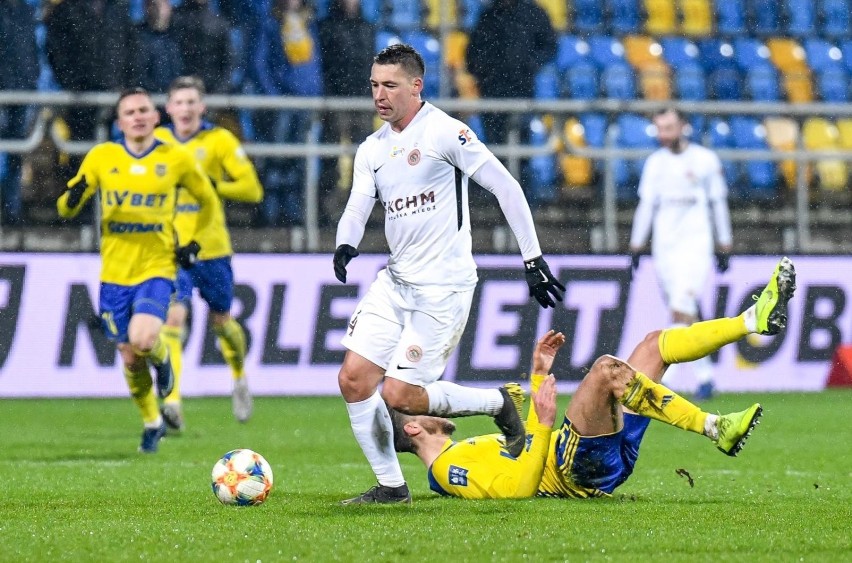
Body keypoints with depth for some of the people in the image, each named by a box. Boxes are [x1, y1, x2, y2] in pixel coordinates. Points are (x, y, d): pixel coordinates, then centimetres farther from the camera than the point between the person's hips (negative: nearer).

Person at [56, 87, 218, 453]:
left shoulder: (177, 160, -2)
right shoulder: (101, 158, -1)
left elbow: (208, 202, 14)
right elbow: (65, 208, 4)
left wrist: (194, 243, 3)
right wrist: (72, 199, -20)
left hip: (157, 269, -2)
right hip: (115, 272, 2)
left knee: (143, 339, -26)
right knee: (130, 356, 7)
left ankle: (161, 358, 11)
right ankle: (152, 422, 30)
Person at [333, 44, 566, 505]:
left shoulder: (445, 132, -10)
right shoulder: (371, 149, 11)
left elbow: (506, 188, -9)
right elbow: (357, 209, 7)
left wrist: (533, 260, -10)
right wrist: (345, 245, -17)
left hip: (443, 287, -7)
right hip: (395, 281, 7)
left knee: (399, 394, -13)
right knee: (353, 378, -6)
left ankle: (500, 403, 10)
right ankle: (390, 485, 6)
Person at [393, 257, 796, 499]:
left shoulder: (459, 456, 22)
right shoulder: (447, 471, -10)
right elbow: (521, 488, -22)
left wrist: (539, 376, 26)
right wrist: (545, 421, -26)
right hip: (579, 467, -10)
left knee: (655, 344, 13)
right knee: (606, 368, -33)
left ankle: (756, 319, 8)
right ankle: (716, 429, -28)